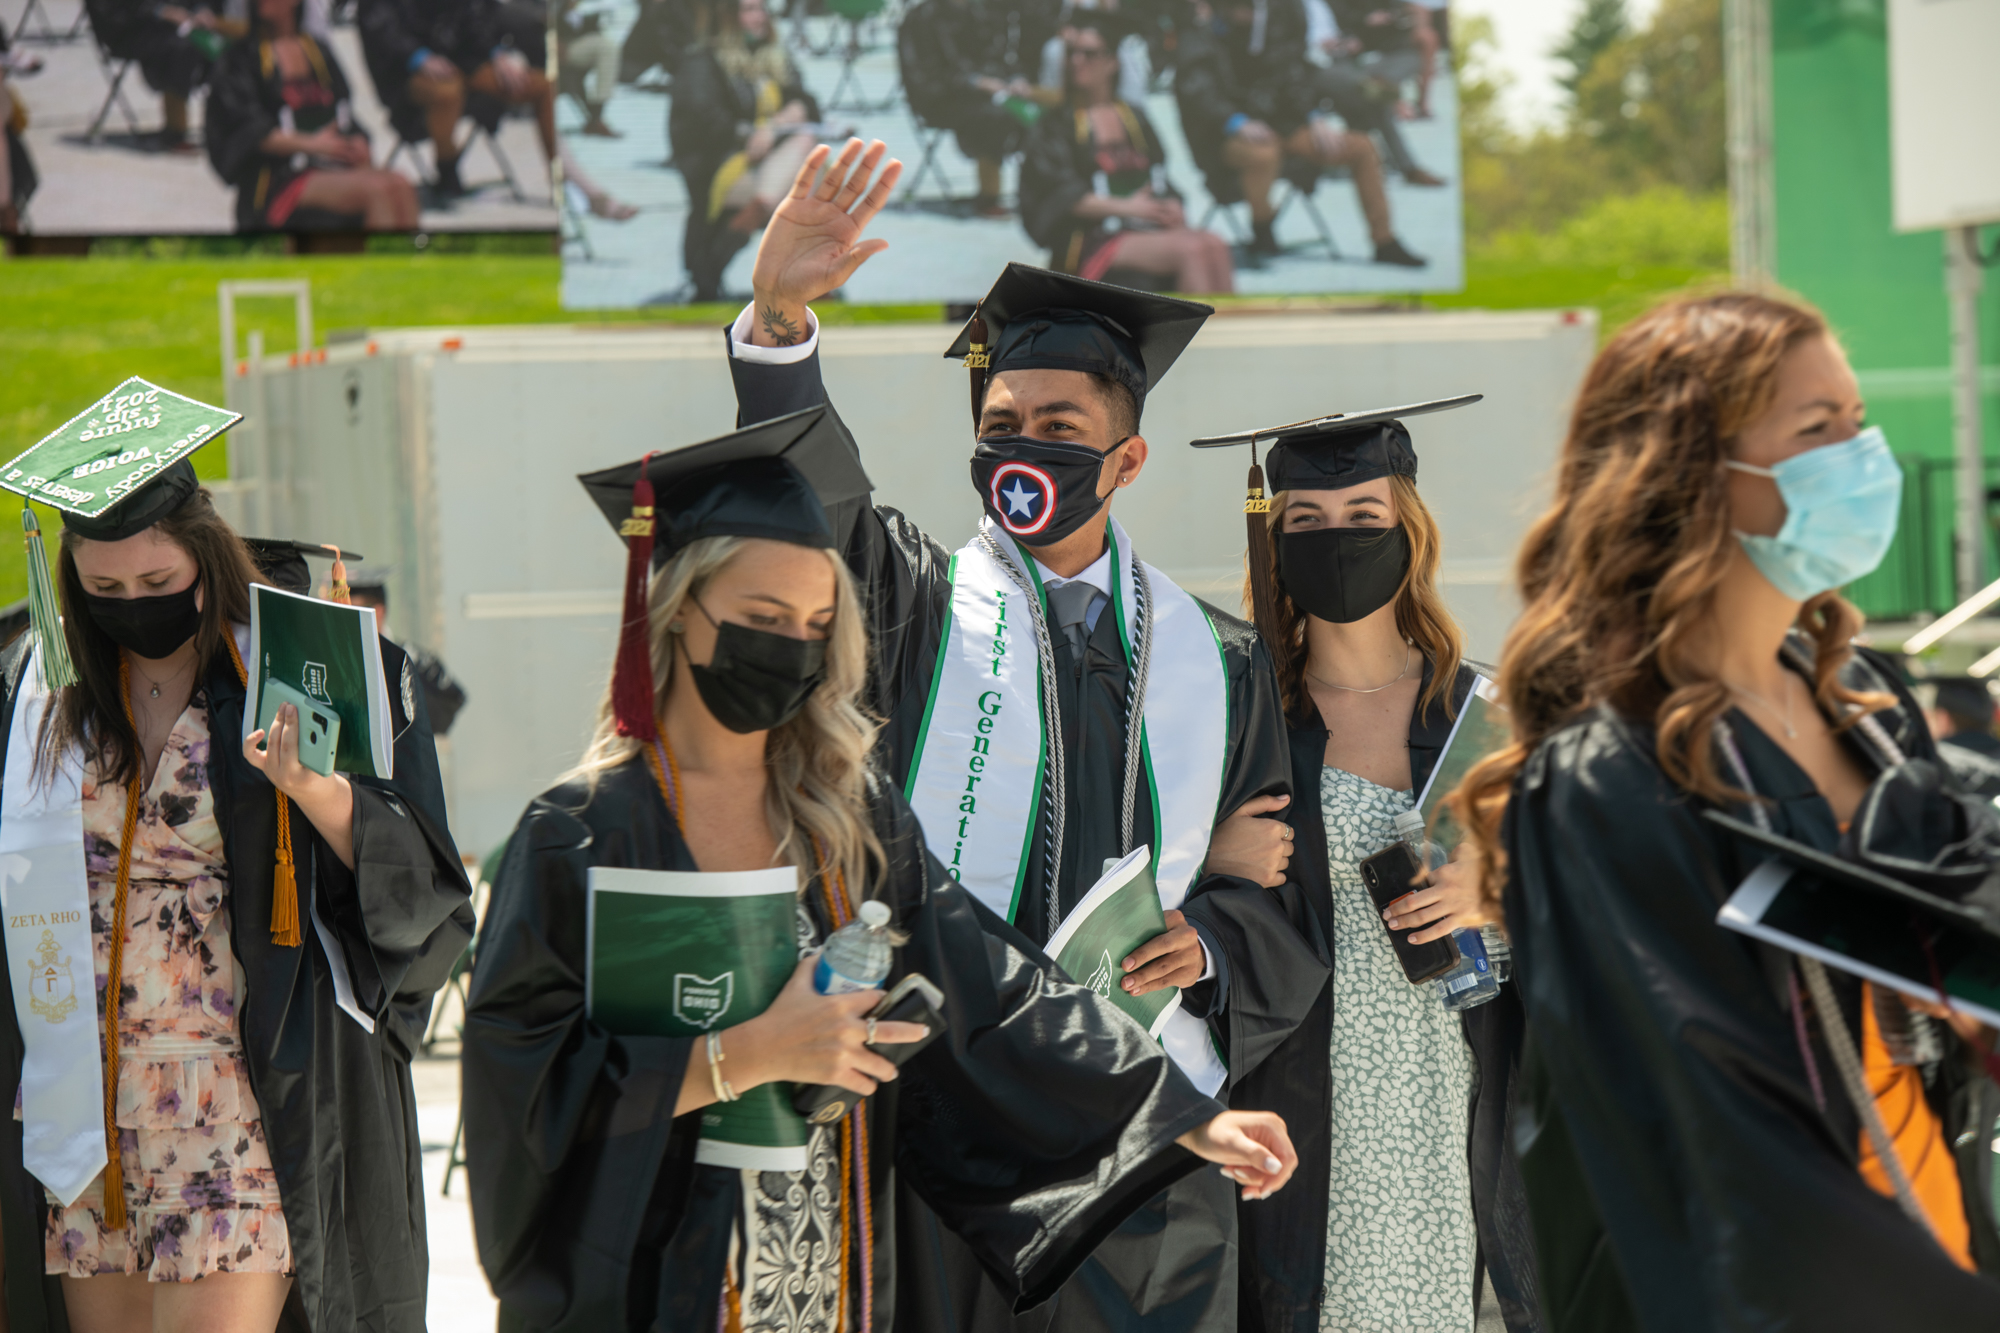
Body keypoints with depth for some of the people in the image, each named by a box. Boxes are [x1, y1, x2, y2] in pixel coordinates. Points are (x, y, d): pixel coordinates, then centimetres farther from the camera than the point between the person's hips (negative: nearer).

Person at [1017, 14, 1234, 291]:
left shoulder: (1135, 119, 21)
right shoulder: (1056, 125, 6)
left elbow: (1161, 180, 19)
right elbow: (1064, 195, -5)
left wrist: (1172, 210, -4)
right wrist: (1126, 207, -14)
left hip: (1151, 228, 5)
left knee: (1215, 245, -26)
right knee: (1191, 249, -30)